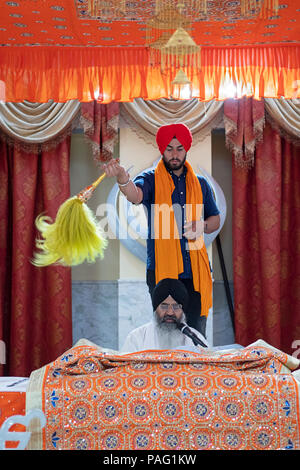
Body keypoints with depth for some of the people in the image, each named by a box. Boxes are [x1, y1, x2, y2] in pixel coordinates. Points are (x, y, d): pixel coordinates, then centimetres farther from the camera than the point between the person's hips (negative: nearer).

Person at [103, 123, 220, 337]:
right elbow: (135, 195, -20)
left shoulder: (200, 183, 15)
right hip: (161, 270, -3)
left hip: (195, 271, 3)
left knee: (197, 334, 6)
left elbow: (216, 219, 21)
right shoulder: (151, 179, 3)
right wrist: (122, 177, -43)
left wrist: (202, 226, -3)